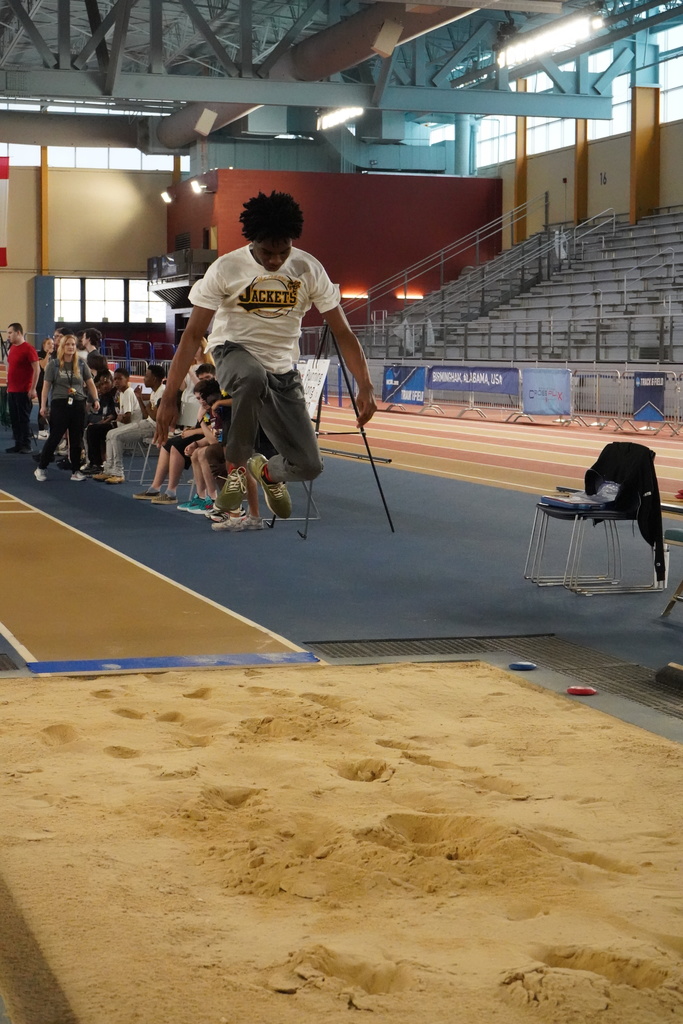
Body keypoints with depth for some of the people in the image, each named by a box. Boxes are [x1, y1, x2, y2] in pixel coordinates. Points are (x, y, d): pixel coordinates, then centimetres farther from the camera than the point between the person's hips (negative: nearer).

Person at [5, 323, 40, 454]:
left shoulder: (28, 349, -10)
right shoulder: (11, 348, 12)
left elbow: (37, 369, -13)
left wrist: (33, 389, -16)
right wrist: (8, 384, 16)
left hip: (23, 391, -7)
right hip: (11, 390, 7)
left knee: (24, 418, -3)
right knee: (14, 418, 8)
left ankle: (26, 446, 2)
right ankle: (18, 444, 13)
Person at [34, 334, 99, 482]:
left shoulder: (81, 364, 7)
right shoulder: (53, 364, 0)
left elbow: (90, 383, 10)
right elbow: (46, 385, -1)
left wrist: (95, 399, -3)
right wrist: (43, 405, -6)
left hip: (78, 404, 3)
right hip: (59, 404, -3)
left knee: (76, 440, 7)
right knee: (54, 438, -2)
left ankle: (76, 471, 15)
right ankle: (41, 469, 10)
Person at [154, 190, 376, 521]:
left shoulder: (309, 269, -9)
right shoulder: (226, 269, -15)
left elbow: (342, 333, -6)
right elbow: (192, 335, -14)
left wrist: (365, 387, -19)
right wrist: (168, 399, -20)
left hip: (282, 370, 3)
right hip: (233, 353, -3)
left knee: (309, 466, -6)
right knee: (253, 376, -42)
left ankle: (268, 471, 33)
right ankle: (236, 465, -18)